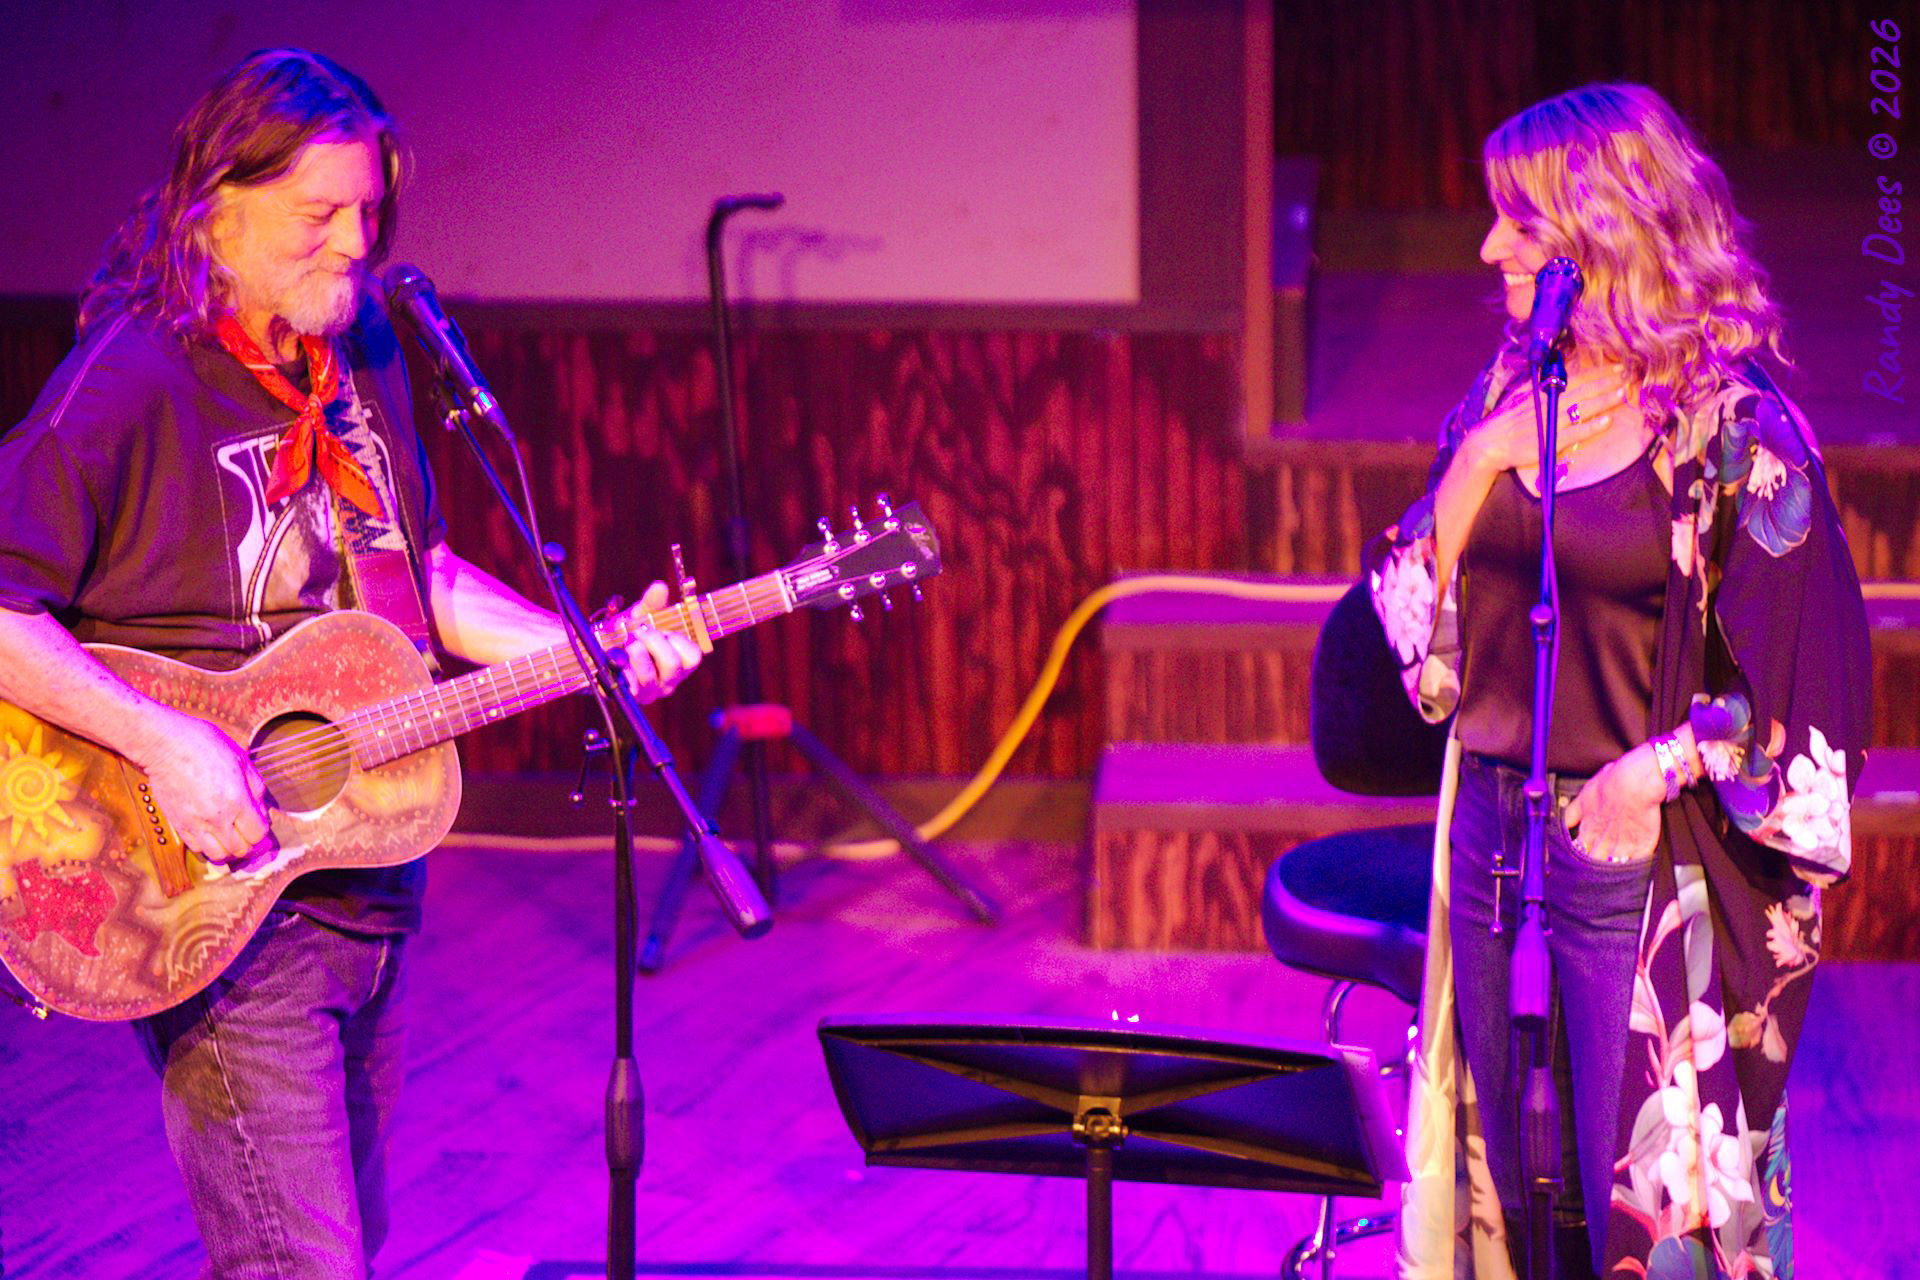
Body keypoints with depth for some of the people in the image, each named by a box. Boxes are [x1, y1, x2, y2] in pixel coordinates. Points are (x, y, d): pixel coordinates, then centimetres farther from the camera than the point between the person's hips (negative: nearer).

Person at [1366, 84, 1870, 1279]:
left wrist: (1655, 770, -17)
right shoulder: (1511, 393, 7)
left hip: (1637, 861, -6)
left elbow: (1803, 668, -14)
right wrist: (1475, 462, -6)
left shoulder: (1732, 425, -12)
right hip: (1492, 833, 6)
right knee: (1503, 1181, 15)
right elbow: (1421, 615, 7)